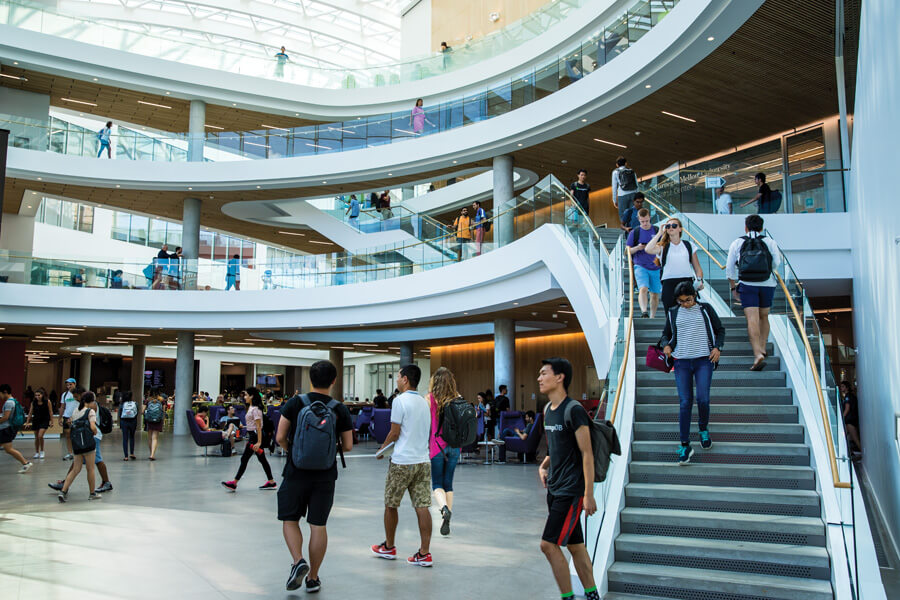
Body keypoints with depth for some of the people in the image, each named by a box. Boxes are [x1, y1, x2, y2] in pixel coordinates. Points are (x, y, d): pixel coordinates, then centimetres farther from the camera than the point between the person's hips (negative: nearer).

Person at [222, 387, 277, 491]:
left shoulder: (255, 409, -15)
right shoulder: (251, 407, 15)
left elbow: (258, 426, -19)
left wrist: (259, 442, -22)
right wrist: (249, 440, 23)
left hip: (255, 435, -10)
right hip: (252, 435, 10)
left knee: (244, 459, -6)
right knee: (262, 459, 11)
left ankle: (234, 483, -2)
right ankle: (271, 482, 14)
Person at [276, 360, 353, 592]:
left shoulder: (295, 403, -6)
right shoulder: (340, 410, -3)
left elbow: (280, 437, -6)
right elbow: (348, 446, -1)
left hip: (296, 471, -1)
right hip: (325, 475, 1)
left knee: (290, 520, 14)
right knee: (318, 525, 9)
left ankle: (298, 561, -6)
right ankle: (313, 578, 17)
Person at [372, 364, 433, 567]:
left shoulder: (400, 400, -11)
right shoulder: (424, 402, 11)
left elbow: (395, 432, -10)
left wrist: (382, 449, 7)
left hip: (402, 462, -6)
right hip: (423, 460, 6)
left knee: (391, 505, 11)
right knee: (422, 507, 3)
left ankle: (389, 547, 25)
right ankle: (424, 553, 1)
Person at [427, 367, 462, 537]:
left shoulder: (430, 398, -8)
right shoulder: (458, 399, 1)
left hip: (436, 445, -3)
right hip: (454, 446, 3)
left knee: (437, 484, 6)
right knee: (448, 483, 14)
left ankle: (444, 508, -22)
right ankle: (446, 522, 14)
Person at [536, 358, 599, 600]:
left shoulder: (573, 410, -16)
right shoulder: (548, 409, 10)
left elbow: (587, 454, -17)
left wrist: (589, 494, -19)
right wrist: (543, 466, 6)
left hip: (571, 490, -9)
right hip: (554, 488, 9)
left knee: (548, 544, -9)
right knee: (575, 545, 14)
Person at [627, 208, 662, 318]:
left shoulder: (657, 231, 6)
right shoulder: (634, 232, 3)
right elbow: (628, 251, 4)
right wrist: (637, 248, -15)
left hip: (656, 267, 2)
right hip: (640, 266, -2)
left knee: (655, 294, 8)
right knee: (643, 289, -25)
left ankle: (652, 317, 21)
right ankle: (644, 312, -36)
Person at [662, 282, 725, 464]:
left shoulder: (706, 309, 7)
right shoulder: (673, 313, 10)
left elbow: (720, 330, 14)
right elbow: (666, 334, 21)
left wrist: (717, 347, -3)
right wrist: (666, 345, -1)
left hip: (704, 360, -1)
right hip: (682, 361, 1)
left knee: (703, 399, -9)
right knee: (685, 402, -5)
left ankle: (703, 429, 23)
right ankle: (685, 445, -1)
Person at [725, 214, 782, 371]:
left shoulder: (737, 243, 7)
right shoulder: (769, 242, 7)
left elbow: (730, 268, 6)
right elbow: (777, 263, -1)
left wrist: (733, 287, 15)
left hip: (747, 285, -2)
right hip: (767, 284, 2)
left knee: (752, 319, -10)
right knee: (764, 317, 20)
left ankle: (758, 354, -24)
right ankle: (762, 349, 22)